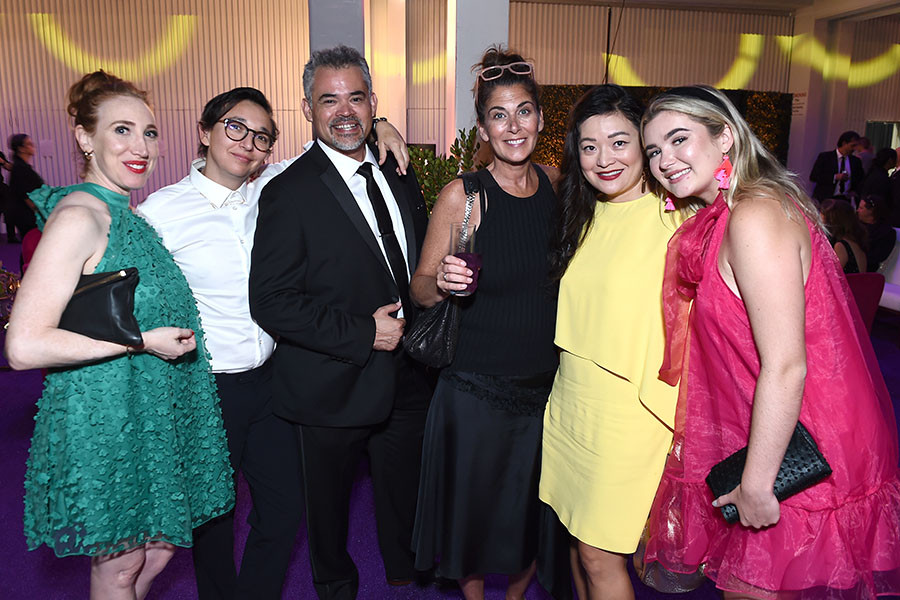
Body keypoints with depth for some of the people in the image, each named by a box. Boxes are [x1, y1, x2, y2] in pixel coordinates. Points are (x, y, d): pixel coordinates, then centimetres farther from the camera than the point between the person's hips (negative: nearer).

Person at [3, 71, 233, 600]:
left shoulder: (129, 214, 8)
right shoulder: (79, 217, -20)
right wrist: (143, 340, -22)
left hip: (150, 415, 8)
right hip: (105, 421, -8)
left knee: (157, 551, 21)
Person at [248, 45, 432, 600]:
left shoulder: (399, 178, 5)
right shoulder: (288, 193, -15)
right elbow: (270, 302, -19)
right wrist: (361, 334, -22)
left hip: (407, 380, 5)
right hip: (333, 388, -5)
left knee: (406, 500, 22)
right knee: (329, 506, 18)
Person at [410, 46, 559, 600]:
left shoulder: (556, 185, 1)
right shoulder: (462, 195, -12)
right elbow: (420, 289, -7)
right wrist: (442, 282, -26)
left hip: (546, 384, 4)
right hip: (477, 389, -4)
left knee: (535, 509, 19)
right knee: (475, 505, 13)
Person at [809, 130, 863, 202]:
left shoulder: (856, 161, 11)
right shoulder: (825, 157, 0)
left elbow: (860, 181, 21)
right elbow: (813, 176, -8)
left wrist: (855, 192, 0)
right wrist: (835, 177, -17)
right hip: (825, 200, -3)